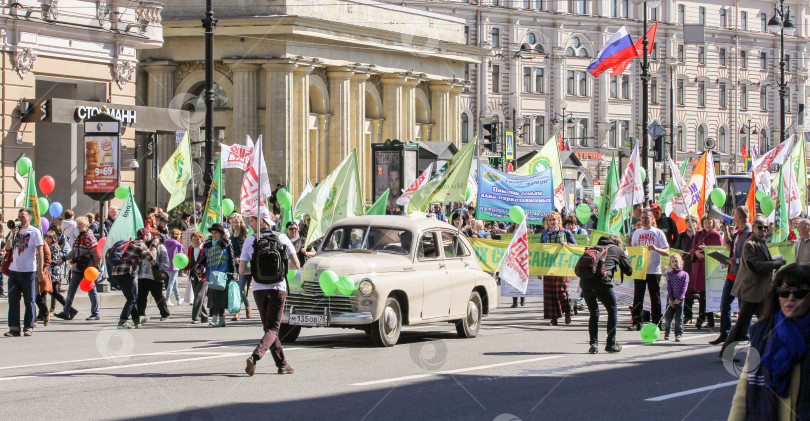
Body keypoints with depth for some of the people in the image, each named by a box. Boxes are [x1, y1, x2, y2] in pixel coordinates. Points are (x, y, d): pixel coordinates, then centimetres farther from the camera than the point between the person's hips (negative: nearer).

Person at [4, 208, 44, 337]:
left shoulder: (34, 231, -2)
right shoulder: (16, 231, 13)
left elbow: (40, 252, -5)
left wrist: (40, 270, -9)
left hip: (29, 272, -5)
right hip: (14, 270, 5)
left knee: (29, 301, 1)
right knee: (13, 300, 2)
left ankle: (28, 327, 6)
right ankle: (14, 327, 5)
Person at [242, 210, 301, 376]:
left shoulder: (249, 241, 0)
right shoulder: (282, 238, 0)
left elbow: (242, 270, 0)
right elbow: (296, 265, 1)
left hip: (258, 289, 1)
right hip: (277, 288, -1)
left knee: (269, 327, 16)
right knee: (273, 329, -1)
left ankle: (282, 363, 17)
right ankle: (255, 356, -24)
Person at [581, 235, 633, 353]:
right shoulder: (618, 250, 19)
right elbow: (629, 271, 24)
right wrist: (626, 256, 42)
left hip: (584, 280, 4)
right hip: (602, 281, -4)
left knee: (593, 313, 19)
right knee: (613, 311, 16)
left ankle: (593, 344, 9)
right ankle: (611, 344, 18)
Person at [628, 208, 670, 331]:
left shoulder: (658, 233, 2)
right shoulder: (636, 233, 12)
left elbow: (667, 252, -2)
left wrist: (656, 249, -19)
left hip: (654, 270, -2)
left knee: (655, 297, 2)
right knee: (638, 296, -2)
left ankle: (656, 322, 8)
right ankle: (636, 322, -1)